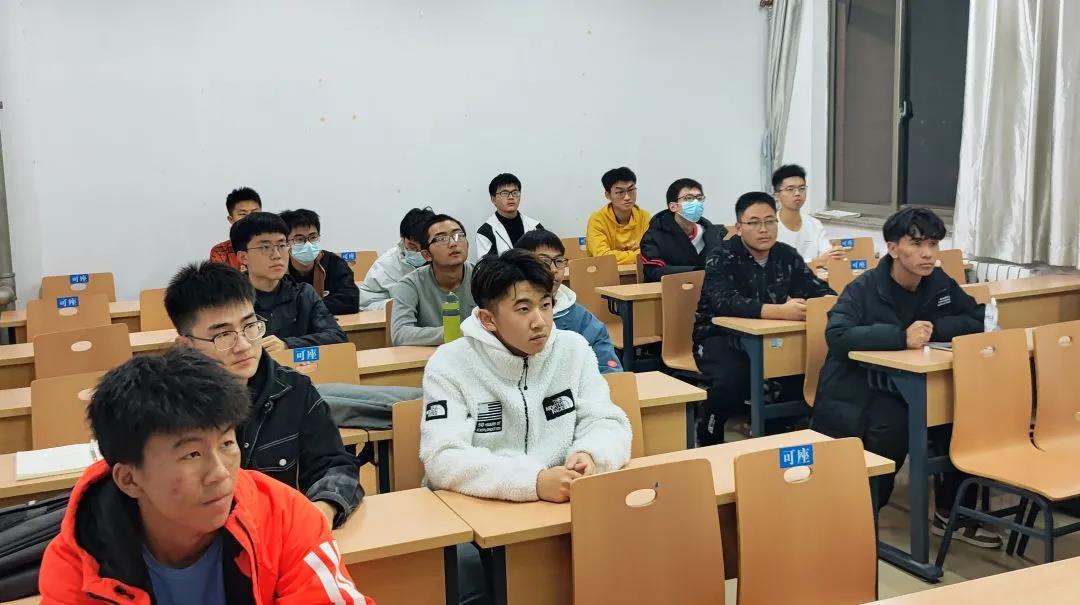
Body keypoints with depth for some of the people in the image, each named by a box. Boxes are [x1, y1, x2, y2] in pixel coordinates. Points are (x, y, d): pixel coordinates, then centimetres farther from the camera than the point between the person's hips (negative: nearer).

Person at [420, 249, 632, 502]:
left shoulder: (574, 348, 2)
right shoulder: (450, 365, -9)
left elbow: (607, 422, 2)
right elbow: (443, 459, -19)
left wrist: (590, 456, -21)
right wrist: (534, 482, -30)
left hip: (561, 502, 2)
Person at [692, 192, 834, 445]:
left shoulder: (787, 255, 3)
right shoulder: (722, 259, -14)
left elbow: (818, 289, 1)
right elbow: (726, 303, -31)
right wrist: (781, 311, -42)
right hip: (720, 337, -5)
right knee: (734, 379, -34)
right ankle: (709, 438, -6)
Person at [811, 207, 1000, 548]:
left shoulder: (939, 283, 4)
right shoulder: (864, 289, -14)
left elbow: (979, 319, 2)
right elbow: (837, 335, -30)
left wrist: (933, 329, -15)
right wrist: (902, 336, -37)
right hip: (852, 393, -5)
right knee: (893, 423, -34)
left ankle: (952, 512, -1)